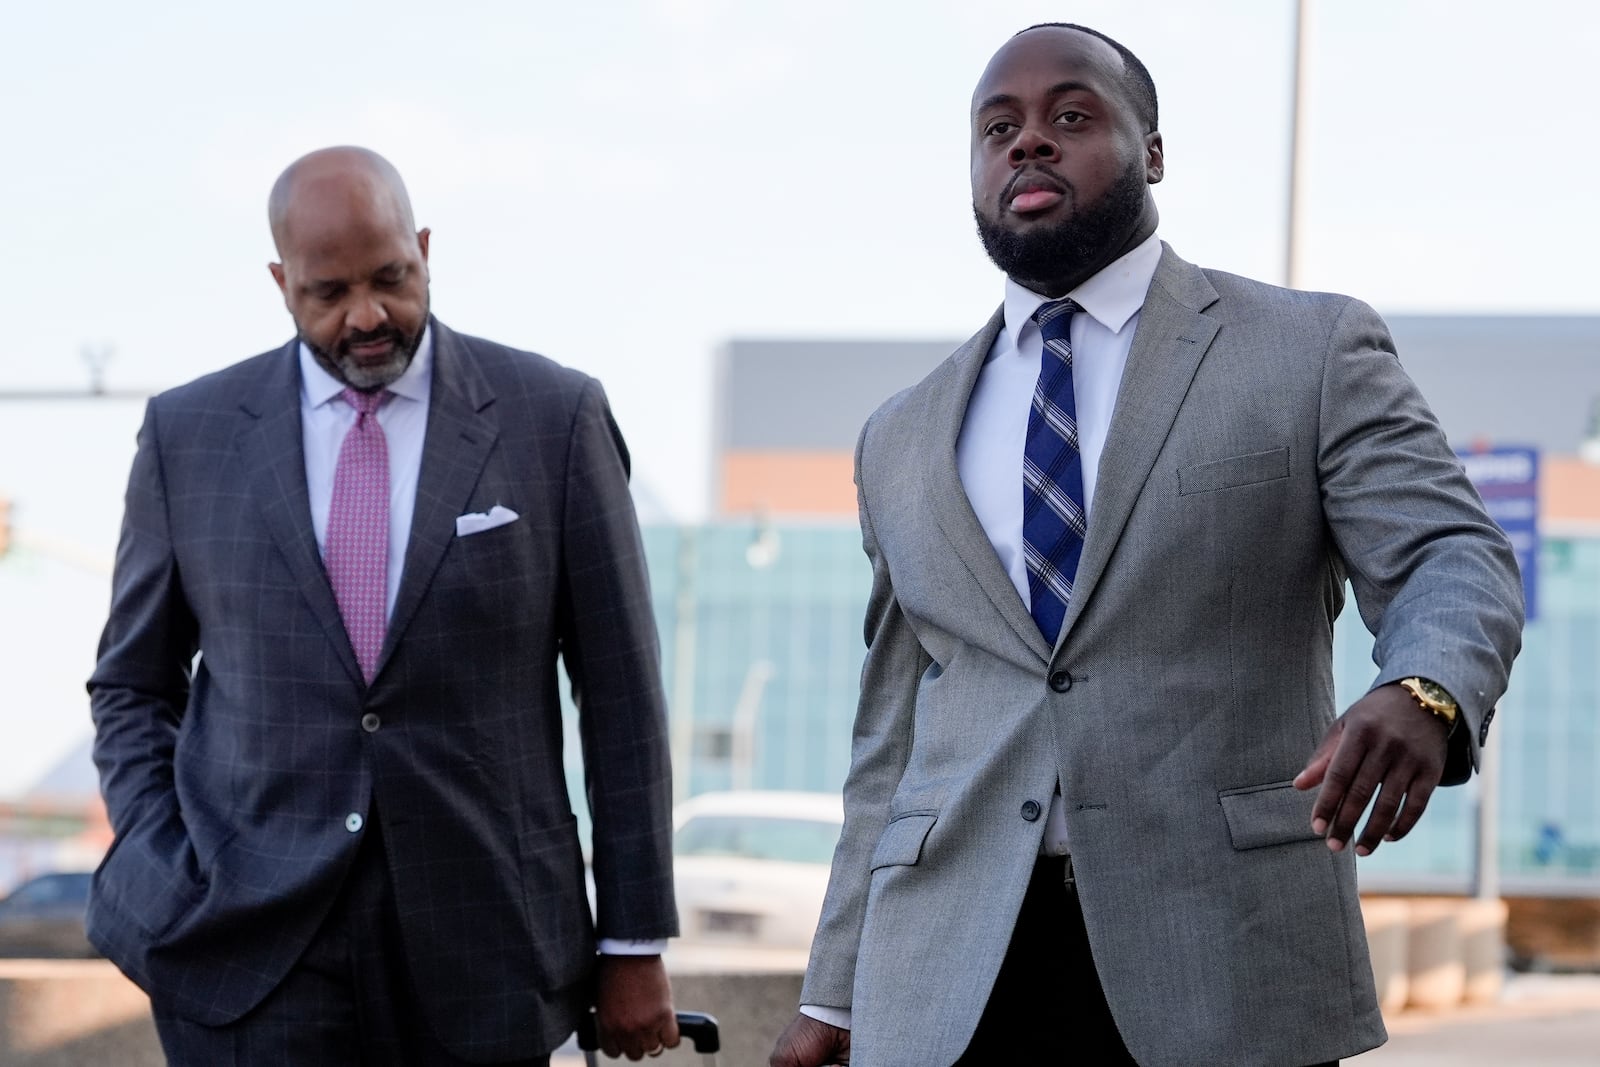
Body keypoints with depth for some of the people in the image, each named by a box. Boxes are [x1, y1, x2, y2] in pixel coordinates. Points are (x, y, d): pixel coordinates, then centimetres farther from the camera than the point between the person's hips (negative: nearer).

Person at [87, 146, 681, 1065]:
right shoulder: (190, 434, 5)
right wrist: (165, 880, -1)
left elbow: (621, 696, 2)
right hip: (256, 950, 1)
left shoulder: (554, 418, 0)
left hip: (483, 946, 0)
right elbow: (132, 686, 14)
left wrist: (637, 944, 2)